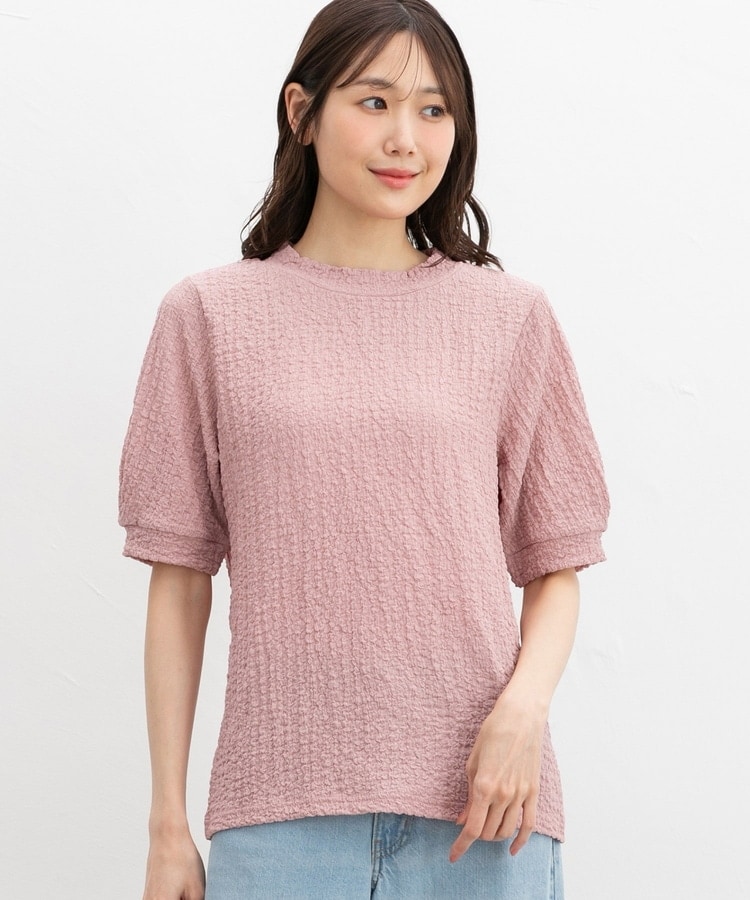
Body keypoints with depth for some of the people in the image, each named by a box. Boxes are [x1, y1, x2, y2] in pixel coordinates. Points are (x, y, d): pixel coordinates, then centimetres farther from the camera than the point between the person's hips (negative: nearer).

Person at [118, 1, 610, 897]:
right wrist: (168, 823, 3)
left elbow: (556, 567, 8)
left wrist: (525, 703, -11)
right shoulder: (210, 316, 5)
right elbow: (179, 582, 5)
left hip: (478, 803, 1)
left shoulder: (509, 317, 6)